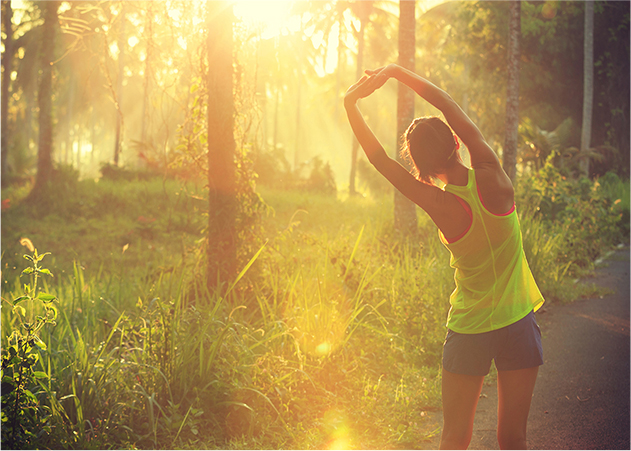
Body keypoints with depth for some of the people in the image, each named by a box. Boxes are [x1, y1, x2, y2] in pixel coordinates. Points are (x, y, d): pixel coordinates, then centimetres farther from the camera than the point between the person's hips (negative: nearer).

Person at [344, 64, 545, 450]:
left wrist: (351, 104, -1)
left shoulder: (441, 205, -16)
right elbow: (452, 108, -7)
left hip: (468, 331, -1)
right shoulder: (492, 180, -14)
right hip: (517, 323, 1)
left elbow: (379, 159, -8)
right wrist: (398, 72, -4)